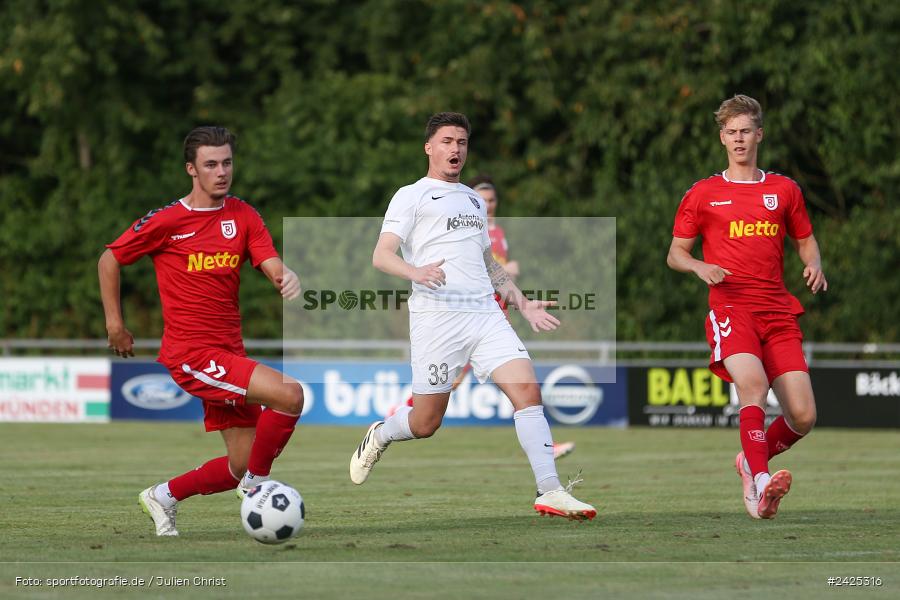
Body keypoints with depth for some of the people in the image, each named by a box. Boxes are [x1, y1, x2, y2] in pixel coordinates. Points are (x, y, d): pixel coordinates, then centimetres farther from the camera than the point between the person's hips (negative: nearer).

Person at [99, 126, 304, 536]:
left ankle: (163, 497, 28)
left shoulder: (243, 216, 7)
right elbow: (110, 260, 5)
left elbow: (273, 267, -5)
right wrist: (115, 325, 3)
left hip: (229, 353, 6)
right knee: (290, 395, -24)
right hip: (191, 354, -6)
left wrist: (288, 278, -29)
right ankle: (256, 484, -7)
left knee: (242, 465, 7)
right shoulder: (166, 221, -6)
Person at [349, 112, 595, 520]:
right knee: (425, 423, -2)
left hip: (485, 314, 5)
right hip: (436, 315, -5)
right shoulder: (411, 196, 5)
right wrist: (414, 272, -26)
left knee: (527, 390, -15)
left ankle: (549, 491, -17)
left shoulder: (474, 201, 25)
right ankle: (379, 435, 32)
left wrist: (523, 304, 26)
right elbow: (381, 256, -6)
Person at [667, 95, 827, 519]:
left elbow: (805, 241, 25)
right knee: (753, 384, -32)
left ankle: (752, 460, 21)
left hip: (779, 313, 3)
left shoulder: (784, 190, 15)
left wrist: (814, 265, 2)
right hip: (730, 307, -3)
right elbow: (675, 253, 14)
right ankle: (760, 481, -39)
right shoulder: (702, 194, 10)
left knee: (803, 416, -7)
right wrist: (699, 266, -8)